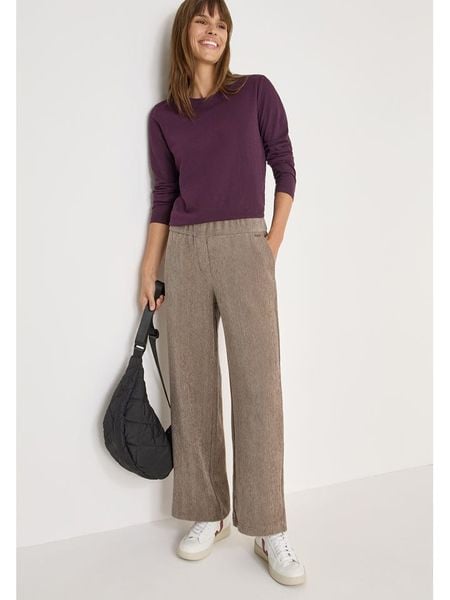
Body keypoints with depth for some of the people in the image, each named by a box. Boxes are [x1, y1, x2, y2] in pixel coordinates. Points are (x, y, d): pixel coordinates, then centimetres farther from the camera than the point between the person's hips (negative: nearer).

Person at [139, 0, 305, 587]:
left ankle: (269, 528, 4)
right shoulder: (163, 116, 12)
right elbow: (164, 195, 12)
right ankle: (208, 513, 18)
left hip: (244, 246, -2)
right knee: (192, 384, 4)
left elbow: (285, 167, 7)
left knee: (258, 385, -7)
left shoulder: (256, 91, 8)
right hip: (184, 252, 3)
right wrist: (149, 271, 8)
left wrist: (274, 242, -2)